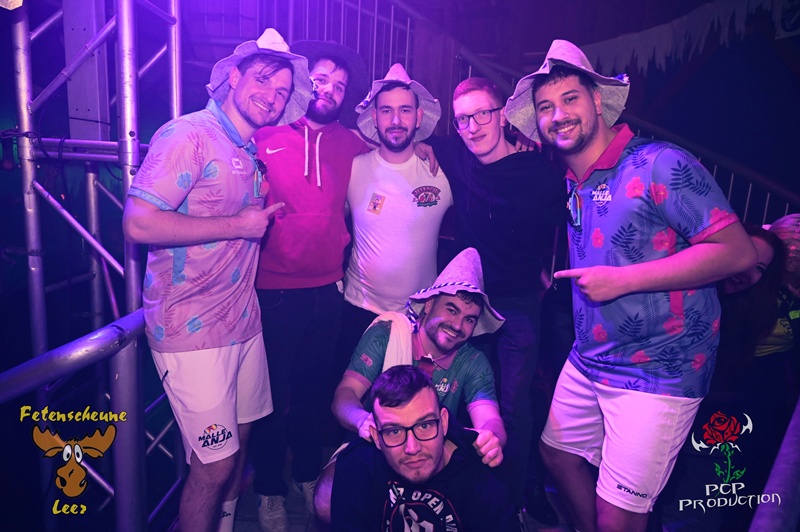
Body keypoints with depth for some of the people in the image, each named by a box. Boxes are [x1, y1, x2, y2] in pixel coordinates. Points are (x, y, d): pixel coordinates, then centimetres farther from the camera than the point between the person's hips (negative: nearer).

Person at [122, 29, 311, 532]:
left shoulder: (252, 151, 14)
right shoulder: (188, 136, -12)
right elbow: (139, 223, -22)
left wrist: (267, 205, 10)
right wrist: (237, 225, -17)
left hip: (244, 321, 8)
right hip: (192, 331, -8)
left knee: (240, 440, 20)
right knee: (216, 462, 0)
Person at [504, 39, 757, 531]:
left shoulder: (660, 165, -15)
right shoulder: (569, 185, 8)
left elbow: (738, 251, -18)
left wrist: (623, 279, -22)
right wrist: (559, 276, 5)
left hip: (656, 374, -7)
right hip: (587, 362, 8)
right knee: (558, 453, 21)